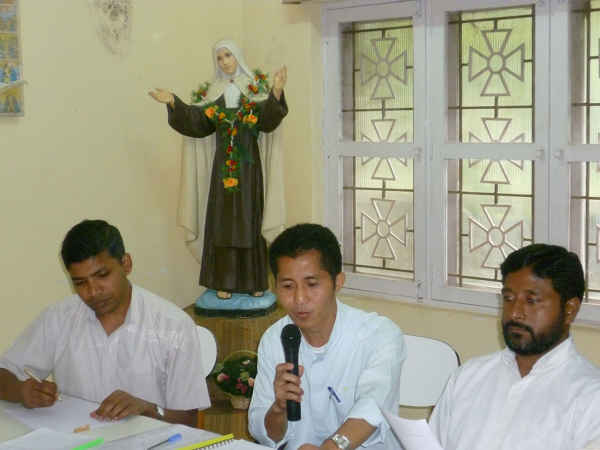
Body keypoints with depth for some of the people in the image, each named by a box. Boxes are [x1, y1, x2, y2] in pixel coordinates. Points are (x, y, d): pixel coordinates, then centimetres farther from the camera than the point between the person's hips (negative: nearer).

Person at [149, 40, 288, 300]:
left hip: (249, 162, -2)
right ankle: (224, 282, 4)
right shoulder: (215, 91, 11)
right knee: (223, 219, 0)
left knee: (250, 218, -1)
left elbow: (267, 117, -15)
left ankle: (255, 281, 7)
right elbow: (198, 120, -1)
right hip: (223, 161, 2)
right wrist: (173, 103, -12)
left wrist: (276, 92, -33)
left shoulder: (253, 88, 3)